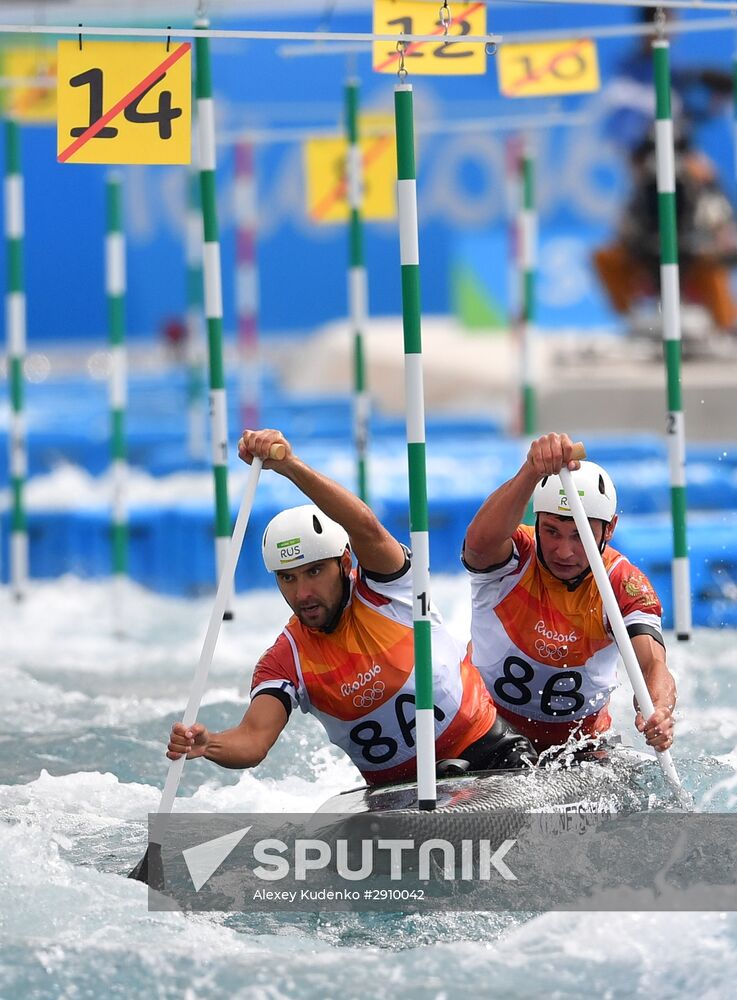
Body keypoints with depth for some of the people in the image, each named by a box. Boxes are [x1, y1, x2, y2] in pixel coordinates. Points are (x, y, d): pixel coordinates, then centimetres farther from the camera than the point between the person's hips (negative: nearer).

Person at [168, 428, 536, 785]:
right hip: (397, 790, 4)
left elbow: (365, 526, -31)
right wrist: (205, 745, -43)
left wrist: (290, 466, -46)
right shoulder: (284, 662, -3)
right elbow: (253, 739, -18)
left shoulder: (384, 590, -10)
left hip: (486, 752, -4)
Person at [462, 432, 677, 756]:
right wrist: (532, 471, -60)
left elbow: (652, 665, -29)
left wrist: (659, 711, -53)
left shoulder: (625, 585, -14)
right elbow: (480, 540, -43)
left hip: (582, 740, 2)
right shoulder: (515, 557, -18)